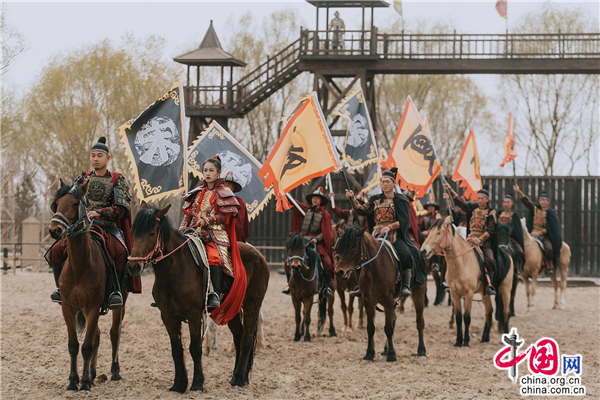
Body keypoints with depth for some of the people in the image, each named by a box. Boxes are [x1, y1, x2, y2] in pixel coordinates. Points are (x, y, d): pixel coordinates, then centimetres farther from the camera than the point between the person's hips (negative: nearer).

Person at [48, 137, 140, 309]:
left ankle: (115, 290, -20)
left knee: (120, 251, -34)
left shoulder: (117, 180, 5)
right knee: (56, 250, -19)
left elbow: (121, 209, -5)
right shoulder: (83, 179, 15)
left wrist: (99, 213, -20)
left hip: (108, 227, -3)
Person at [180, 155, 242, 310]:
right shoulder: (197, 193, 20)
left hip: (216, 233, -5)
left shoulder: (223, 193, 6)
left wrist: (206, 220, -15)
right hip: (195, 232, 5)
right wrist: (183, 228, 1)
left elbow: (225, 217, -2)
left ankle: (215, 295, -41)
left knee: (215, 257, -33)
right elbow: (188, 213, 20)